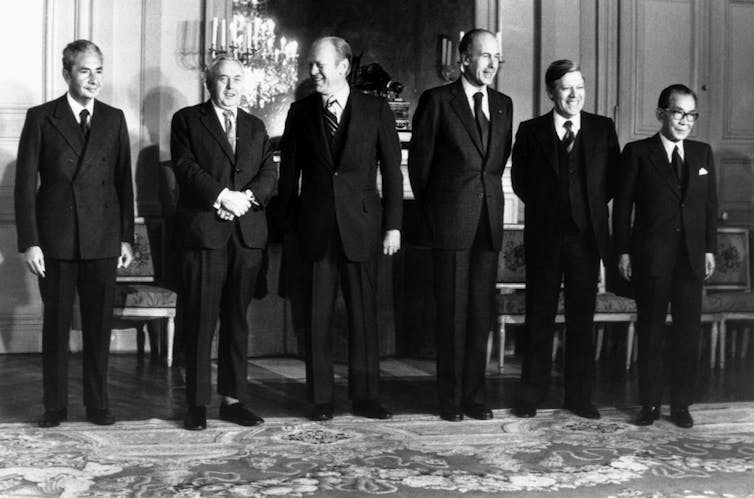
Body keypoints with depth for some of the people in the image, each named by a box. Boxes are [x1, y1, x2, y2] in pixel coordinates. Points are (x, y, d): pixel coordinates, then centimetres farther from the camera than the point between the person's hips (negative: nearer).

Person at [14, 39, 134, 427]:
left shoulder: (114, 119, 8)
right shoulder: (41, 118, 1)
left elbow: (123, 181, 9)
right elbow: (25, 184, -1)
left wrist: (127, 237, 4)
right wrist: (29, 242, -7)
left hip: (103, 239, 2)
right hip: (55, 239, -2)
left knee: (98, 323, 6)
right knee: (55, 322, 6)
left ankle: (97, 403, 17)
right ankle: (55, 406, 15)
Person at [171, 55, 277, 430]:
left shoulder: (255, 127, 19)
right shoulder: (187, 120, 7)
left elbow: (269, 173, 9)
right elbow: (185, 168, -6)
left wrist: (247, 196, -10)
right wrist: (222, 196, -16)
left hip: (247, 233, 4)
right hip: (202, 231, -4)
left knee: (237, 319, 7)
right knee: (200, 319, -4)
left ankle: (233, 399, 14)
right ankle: (197, 403, 3)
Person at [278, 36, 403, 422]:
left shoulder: (376, 110, 2)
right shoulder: (300, 112, 6)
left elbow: (392, 170, 2)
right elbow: (289, 172, 9)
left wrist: (393, 226, -2)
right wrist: (289, 224, 2)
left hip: (361, 224, -1)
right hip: (315, 227, 1)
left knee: (363, 313, 5)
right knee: (317, 316, 4)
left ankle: (365, 397, 15)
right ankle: (320, 399, 14)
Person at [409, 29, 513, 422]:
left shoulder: (503, 104, 13)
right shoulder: (437, 101, -2)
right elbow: (419, 161, 2)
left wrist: (487, 193, 13)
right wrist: (432, 211, 6)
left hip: (489, 220, 4)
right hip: (450, 221, -4)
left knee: (481, 312, 7)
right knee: (453, 312, 1)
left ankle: (475, 394, 16)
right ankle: (451, 398, 10)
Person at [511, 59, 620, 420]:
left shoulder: (603, 129, 6)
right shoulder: (531, 131, 3)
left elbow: (613, 180, 8)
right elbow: (520, 182, 5)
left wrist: (590, 206, 2)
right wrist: (546, 207, 2)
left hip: (587, 235, 1)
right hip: (544, 237, -1)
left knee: (582, 319, 6)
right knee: (539, 318, 4)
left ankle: (579, 396, 15)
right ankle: (531, 395, 12)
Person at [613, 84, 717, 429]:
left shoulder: (703, 153, 11)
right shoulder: (637, 153, 0)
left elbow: (710, 204, 11)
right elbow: (622, 205, -1)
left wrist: (710, 248, 5)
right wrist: (623, 251, -5)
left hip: (692, 257, 3)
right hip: (651, 257, -3)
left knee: (687, 332, 5)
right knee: (651, 333, 5)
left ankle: (681, 404, 16)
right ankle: (650, 403, 14)